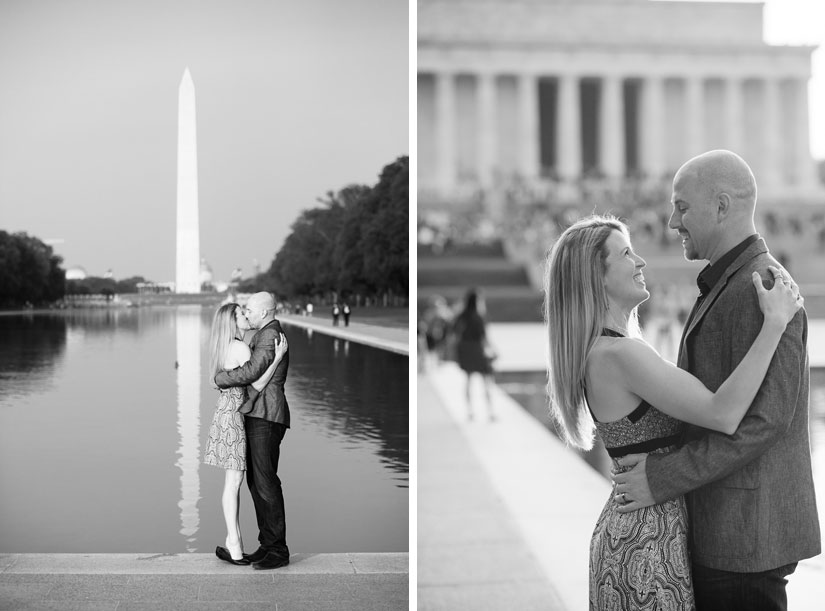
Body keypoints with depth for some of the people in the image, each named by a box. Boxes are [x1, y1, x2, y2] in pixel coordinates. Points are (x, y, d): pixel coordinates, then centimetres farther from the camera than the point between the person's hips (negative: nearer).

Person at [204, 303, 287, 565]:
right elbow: (258, 385, -18)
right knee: (234, 481, -6)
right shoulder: (241, 347, -15)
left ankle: (234, 541, 14)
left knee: (234, 480, 10)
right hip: (233, 415, -10)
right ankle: (234, 545, -2)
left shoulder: (227, 347, 14)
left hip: (227, 412, 10)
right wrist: (278, 356, -19)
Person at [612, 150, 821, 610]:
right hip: (724, 527, 10)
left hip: (745, 535, -10)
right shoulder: (728, 285, 15)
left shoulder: (761, 288, -18)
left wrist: (663, 479, -22)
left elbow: (765, 419, -25)